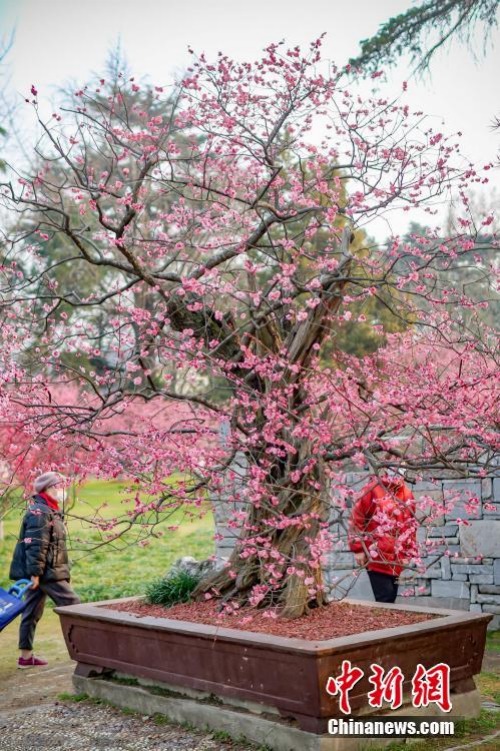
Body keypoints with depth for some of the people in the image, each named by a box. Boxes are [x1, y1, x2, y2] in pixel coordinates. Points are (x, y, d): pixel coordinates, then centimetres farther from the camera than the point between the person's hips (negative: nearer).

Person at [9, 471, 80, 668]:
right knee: (72, 604, -6)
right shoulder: (39, 511, -14)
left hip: (44, 572, 10)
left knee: (32, 612, 11)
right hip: (46, 571, -10)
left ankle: (26, 656, 15)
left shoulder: (49, 511, 18)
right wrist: (35, 572, -24)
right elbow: (35, 545, -21)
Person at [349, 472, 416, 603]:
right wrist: (358, 549, -8)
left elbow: (411, 524, 17)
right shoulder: (372, 490, -8)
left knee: (391, 596, 10)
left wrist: (409, 552, 14)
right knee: (385, 597, -10)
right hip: (377, 556, -6)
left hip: (397, 557, 6)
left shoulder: (406, 493, 10)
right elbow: (356, 519, -7)